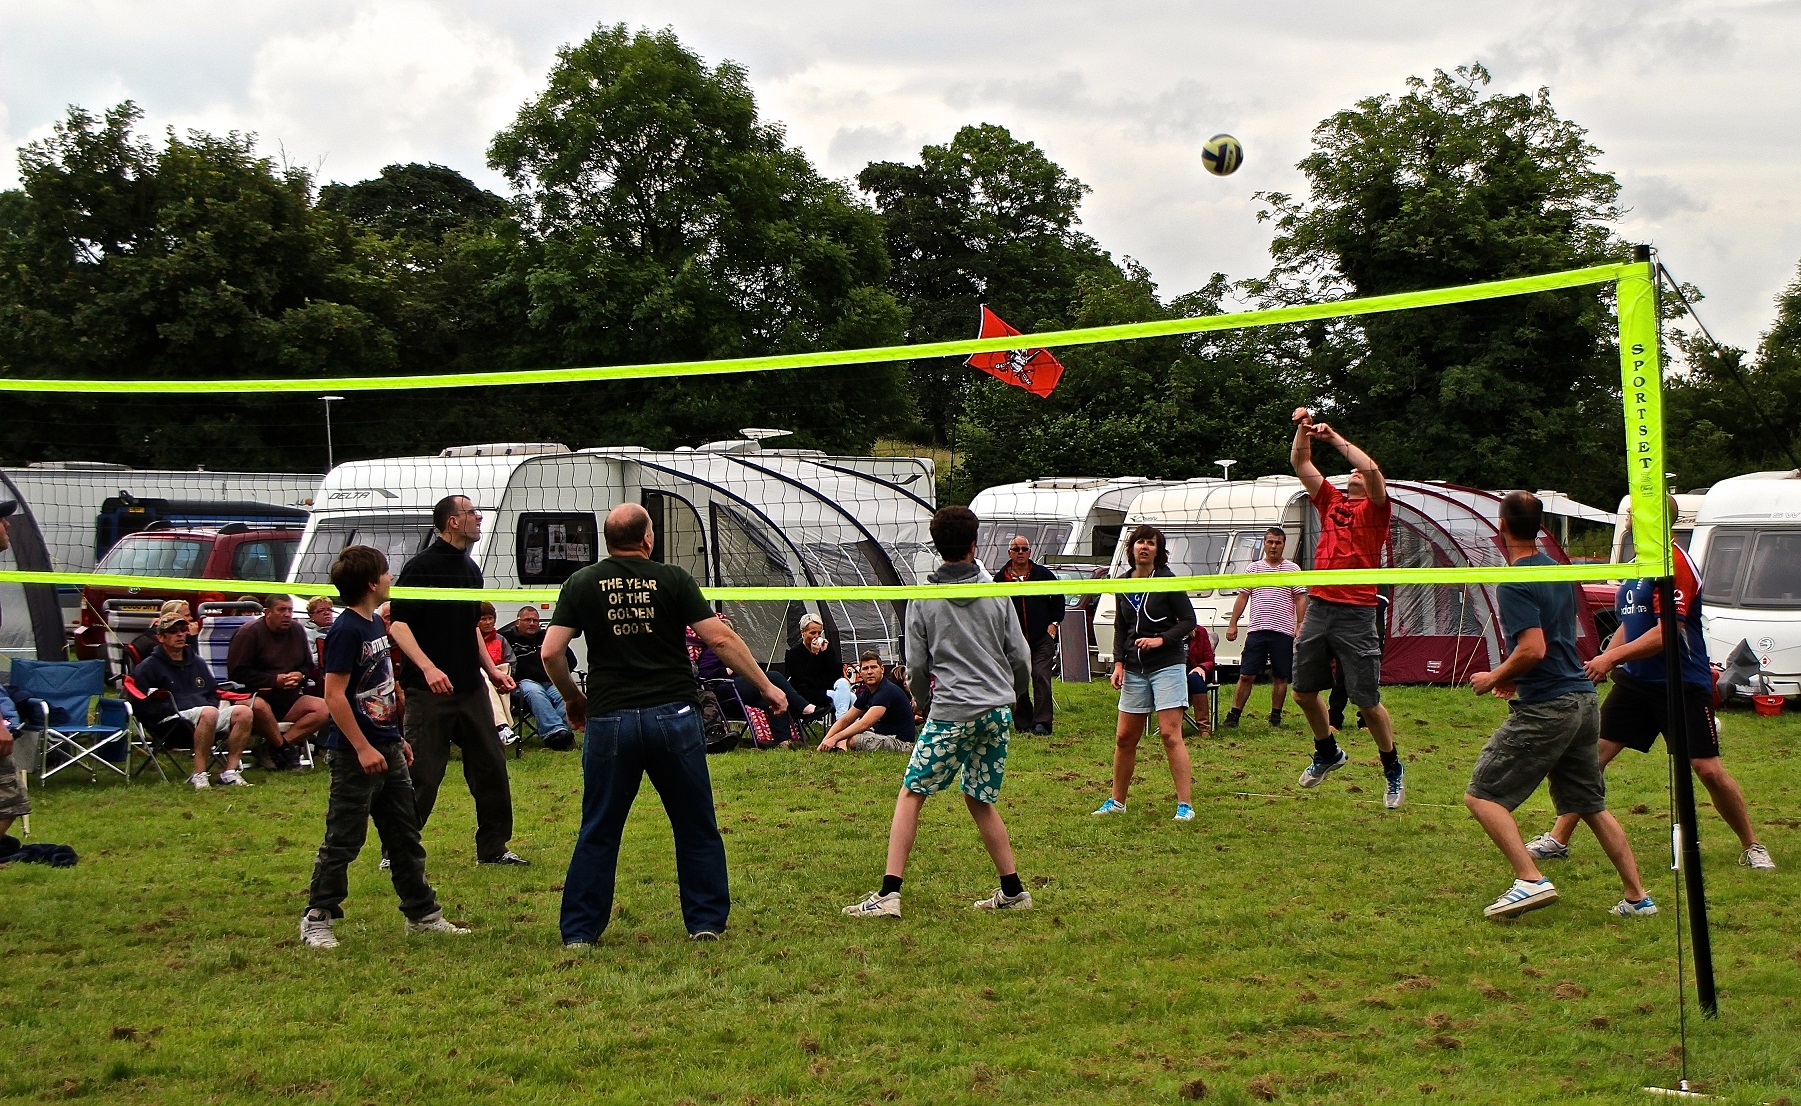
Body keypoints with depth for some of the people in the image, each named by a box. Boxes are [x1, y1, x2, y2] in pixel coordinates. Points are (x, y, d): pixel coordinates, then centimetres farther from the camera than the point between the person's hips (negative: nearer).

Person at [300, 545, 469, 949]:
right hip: (355, 755, -9)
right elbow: (334, 694, -21)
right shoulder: (346, 631, -17)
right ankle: (316, 919, 7)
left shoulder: (375, 625, 12)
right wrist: (363, 748, -23)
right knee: (342, 841, -2)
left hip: (386, 749, 9)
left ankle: (422, 914, 22)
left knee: (405, 836, 14)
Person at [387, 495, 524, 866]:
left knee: (490, 765, 9)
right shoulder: (422, 567, -10)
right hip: (429, 692, -8)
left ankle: (493, 847, 19)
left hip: (471, 688, 8)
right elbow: (397, 624, -15)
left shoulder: (470, 568, 15)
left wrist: (491, 669, 20)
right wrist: (428, 668, -25)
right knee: (421, 773, -5)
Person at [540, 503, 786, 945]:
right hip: (673, 714, -1)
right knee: (696, 827, 11)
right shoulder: (673, 579, 0)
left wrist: (573, 698, 17)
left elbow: (551, 651, 0)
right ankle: (706, 922, 14)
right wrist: (765, 685, 5)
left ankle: (579, 931, 9)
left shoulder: (582, 584, 4)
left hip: (609, 720, 1)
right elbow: (720, 638, -4)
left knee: (598, 831, 9)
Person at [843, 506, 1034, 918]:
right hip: (997, 710, 4)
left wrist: (926, 704, 21)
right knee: (980, 801, 16)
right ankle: (1013, 891, 16)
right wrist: (1011, 698, 26)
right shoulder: (996, 594, 5)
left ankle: (889, 893, -9)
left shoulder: (923, 599, -1)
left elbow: (917, 666, 2)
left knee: (910, 796, 0)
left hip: (951, 712, -4)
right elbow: (1020, 658, 7)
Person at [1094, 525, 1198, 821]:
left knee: (1170, 734, -10)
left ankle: (1184, 805, -7)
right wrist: (1119, 662, 5)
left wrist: (1161, 639, -19)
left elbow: (1188, 621, -6)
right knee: (1125, 737, 7)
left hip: (1167, 664, -5)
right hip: (1135, 669, 5)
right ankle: (1116, 801, 20)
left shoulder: (1168, 582, -7)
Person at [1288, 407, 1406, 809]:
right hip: (1318, 607, 6)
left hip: (1356, 614, -6)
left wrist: (1336, 438, -11)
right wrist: (1303, 429, 1)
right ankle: (1328, 753, 36)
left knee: (1367, 701, -2)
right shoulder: (1331, 502, 16)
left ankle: (1393, 770, 16)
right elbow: (1300, 463, 15)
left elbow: (1371, 468, -17)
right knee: (1303, 692, 12)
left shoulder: (1375, 508, 1)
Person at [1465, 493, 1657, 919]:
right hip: (1583, 698, 9)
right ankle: (1637, 896, 13)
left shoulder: (1515, 583, -14)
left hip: (1545, 708, -9)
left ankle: (1530, 880, -16)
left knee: (1482, 795, -3)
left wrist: (1495, 677, -8)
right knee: (1591, 805, 17)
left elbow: (1533, 648, -23)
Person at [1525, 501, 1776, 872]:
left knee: (1708, 769, -7)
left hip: (1682, 685, -8)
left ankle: (1752, 847, 10)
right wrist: (1602, 664, 14)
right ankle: (1558, 840, 6)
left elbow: (1666, 633, -22)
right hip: (1636, 681, 8)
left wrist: (1613, 657, -24)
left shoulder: (1674, 563, -15)